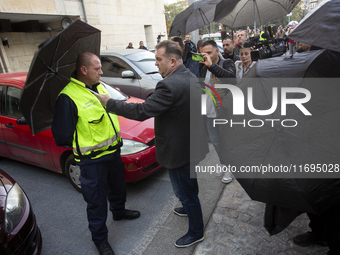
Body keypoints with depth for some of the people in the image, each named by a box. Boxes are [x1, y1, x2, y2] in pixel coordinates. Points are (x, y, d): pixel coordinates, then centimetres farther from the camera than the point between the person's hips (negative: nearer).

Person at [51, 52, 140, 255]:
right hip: (92, 160, -8)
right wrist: (85, 144, -9)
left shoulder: (99, 86, 4)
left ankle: (119, 211, 57)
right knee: (97, 201, 9)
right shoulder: (68, 97, -22)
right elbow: (62, 136, -18)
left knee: (118, 187, 28)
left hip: (113, 151, 8)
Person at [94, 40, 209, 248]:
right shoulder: (190, 77, 3)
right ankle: (190, 208, 56)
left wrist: (109, 102, -18)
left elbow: (141, 112, -29)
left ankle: (196, 232, 32)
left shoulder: (170, 85, -29)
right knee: (189, 184, 30)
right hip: (193, 143, 10)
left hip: (179, 150, -10)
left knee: (185, 191, 10)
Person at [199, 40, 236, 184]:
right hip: (210, 112, 6)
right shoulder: (204, 68, 7)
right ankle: (223, 164, 40)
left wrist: (211, 65, -36)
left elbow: (230, 76, -32)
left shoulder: (227, 63, -10)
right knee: (215, 141, 18)